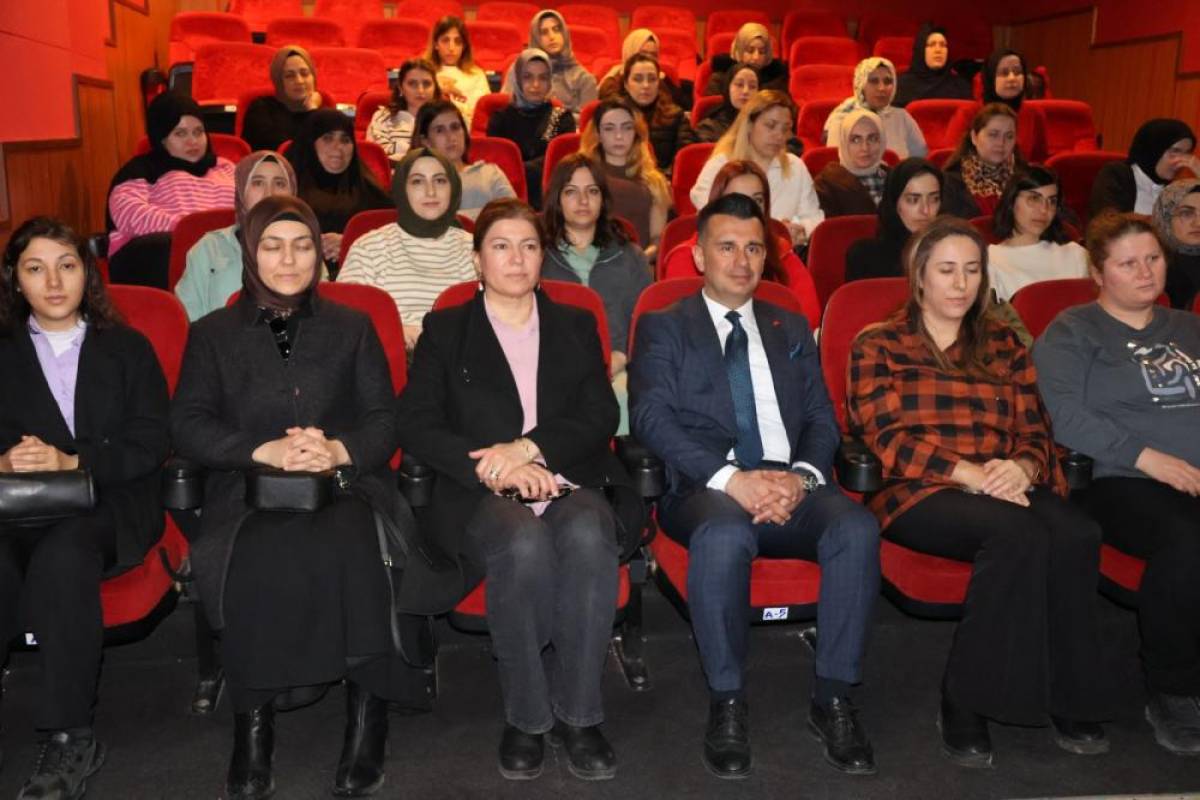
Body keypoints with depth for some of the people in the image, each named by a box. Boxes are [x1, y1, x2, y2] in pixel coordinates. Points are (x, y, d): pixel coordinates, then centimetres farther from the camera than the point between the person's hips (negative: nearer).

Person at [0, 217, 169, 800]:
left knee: (61, 555, -36)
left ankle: (66, 739, -29)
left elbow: (151, 444, 5)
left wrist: (72, 462, -10)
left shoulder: (128, 349, 16)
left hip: (111, 504, -1)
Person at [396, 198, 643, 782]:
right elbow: (416, 424, 2)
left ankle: (577, 714, -21)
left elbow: (600, 417, 6)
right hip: (483, 495, -1)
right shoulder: (445, 330, 15)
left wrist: (526, 448, -12)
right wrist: (491, 466, -15)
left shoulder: (576, 326, 19)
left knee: (587, 537, -34)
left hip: (570, 483, 2)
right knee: (524, 545, -36)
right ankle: (525, 717, -19)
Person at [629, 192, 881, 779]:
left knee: (857, 527, -29)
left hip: (791, 484, 3)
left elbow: (821, 419, 15)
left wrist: (802, 476, -9)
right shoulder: (664, 328, 12)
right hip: (706, 487, -3)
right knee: (724, 535, -38)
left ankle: (832, 698, -15)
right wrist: (730, 478, -18)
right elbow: (651, 418, -3)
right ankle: (726, 703, -18)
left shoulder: (791, 329, 24)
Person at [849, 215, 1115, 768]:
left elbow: (1036, 433, 14)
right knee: (1017, 532, -35)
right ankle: (965, 702, -22)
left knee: (1076, 534, -30)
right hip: (917, 494, -4)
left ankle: (1068, 698, -14)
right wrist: (968, 473, -17)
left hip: (1004, 489, 4)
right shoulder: (878, 346, 10)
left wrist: (1020, 468, -11)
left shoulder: (1003, 344, 22)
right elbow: (885, 438, -3)